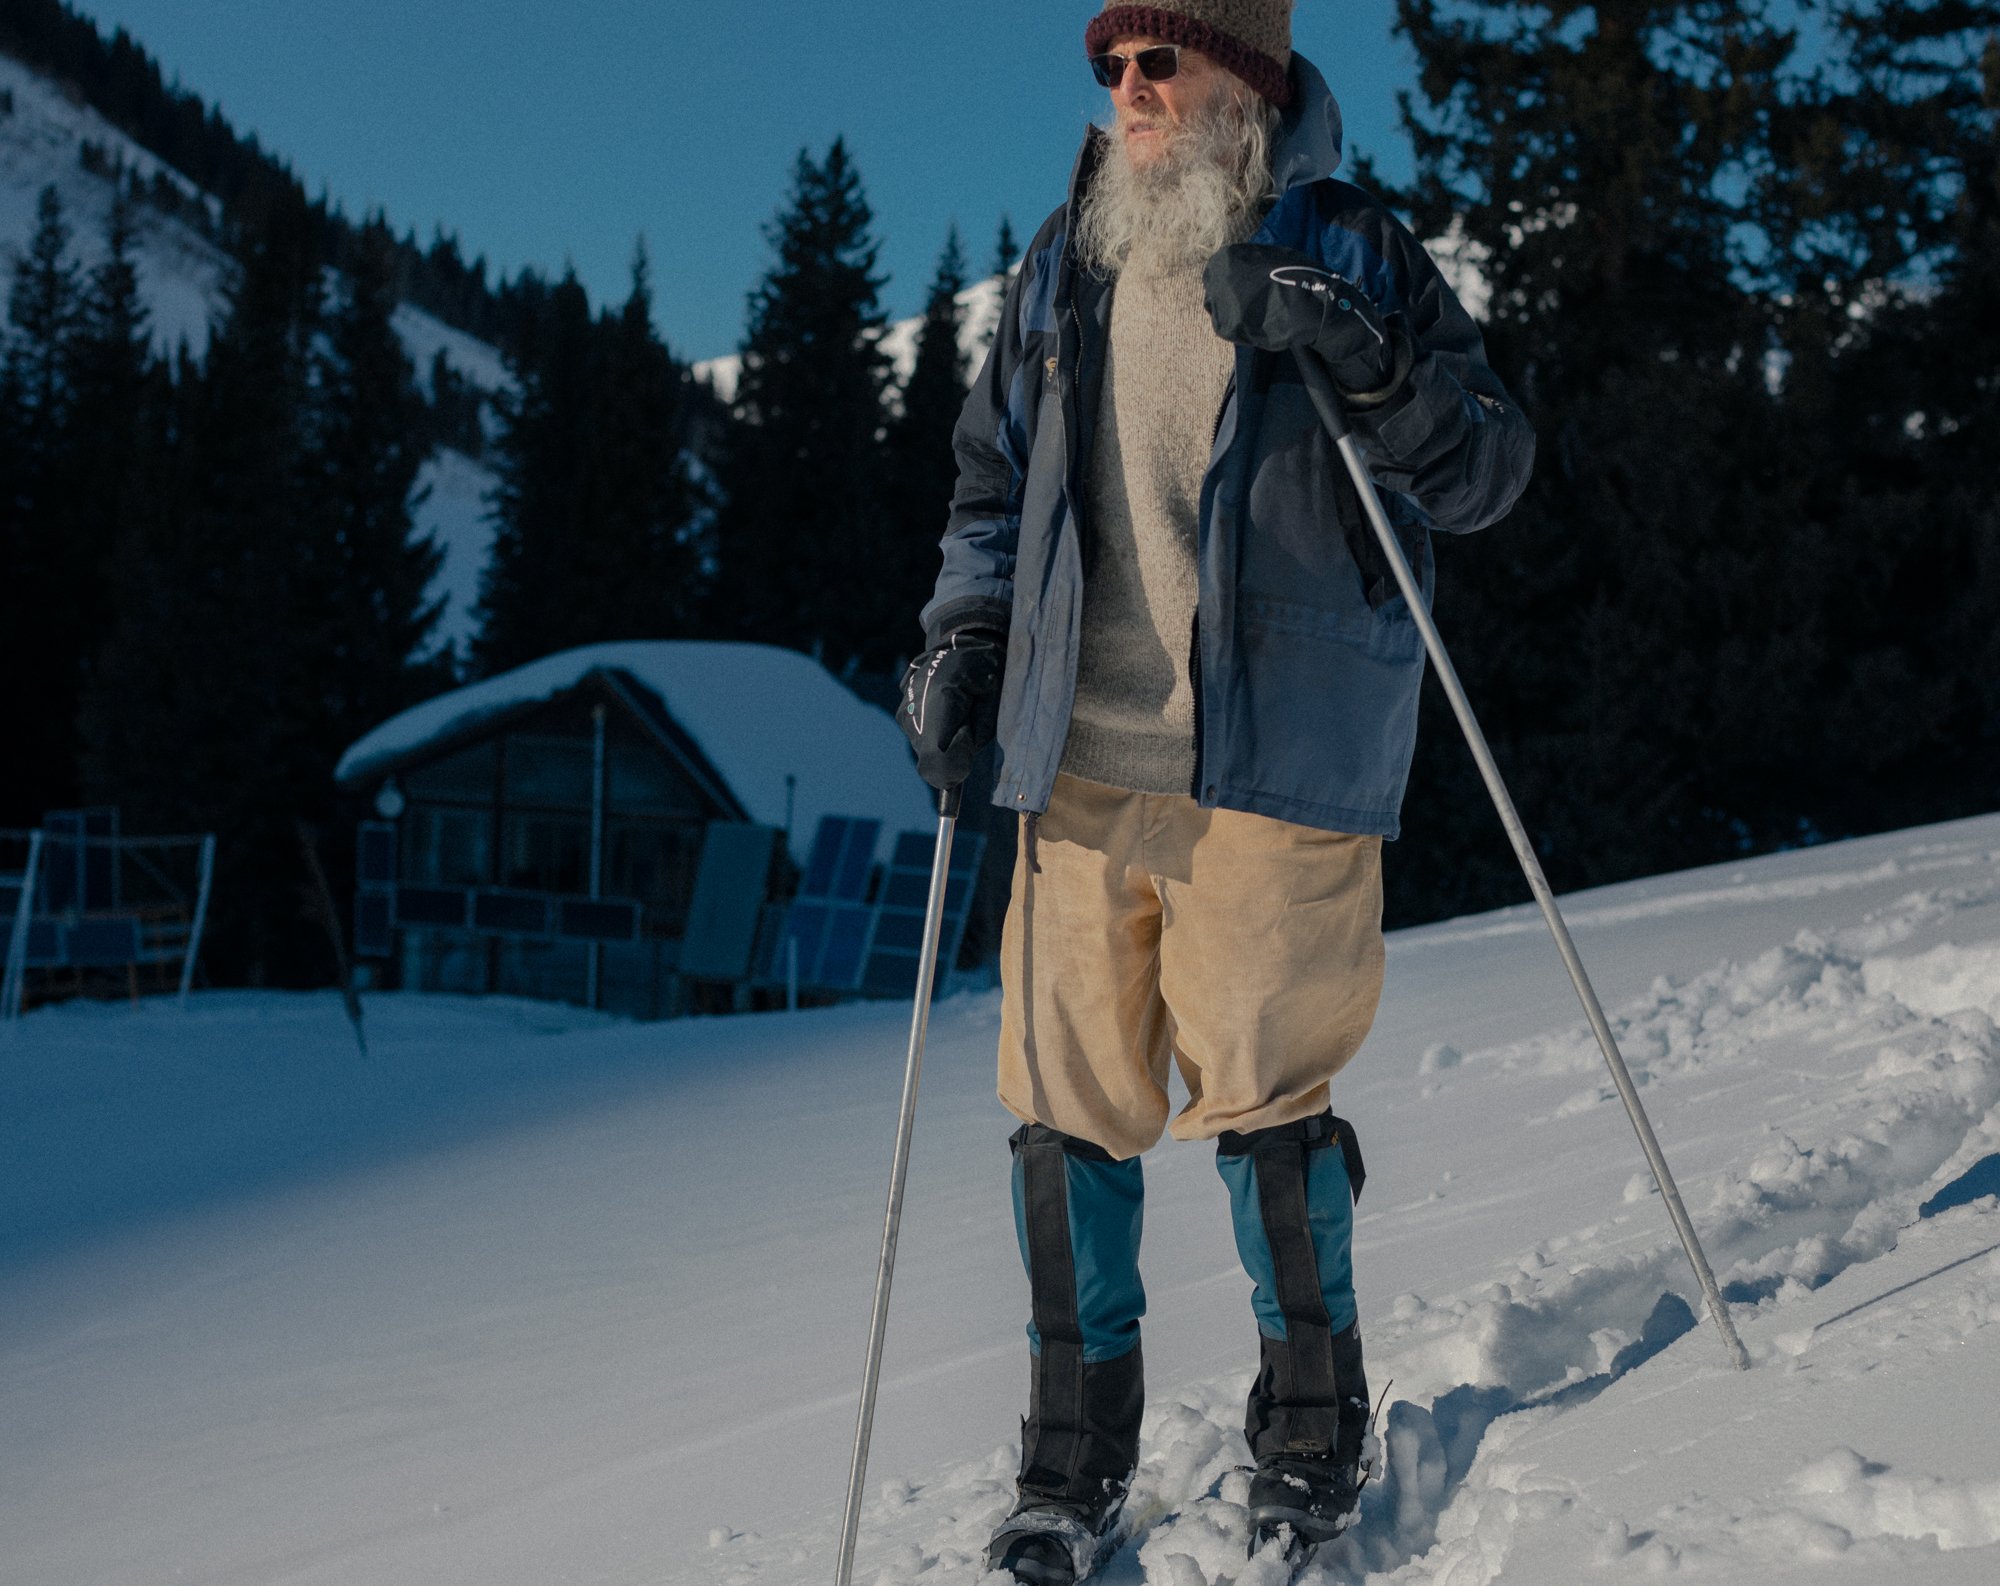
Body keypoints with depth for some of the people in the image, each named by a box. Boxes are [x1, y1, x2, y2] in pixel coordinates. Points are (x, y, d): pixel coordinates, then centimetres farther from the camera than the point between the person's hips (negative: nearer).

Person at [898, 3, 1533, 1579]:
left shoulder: (1348, 252, 2)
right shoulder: (1064, 265, 14)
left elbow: (1487, 475, -2)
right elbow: (1000, 472, 23)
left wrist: (1379, 368, -20)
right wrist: (965, 630, 8)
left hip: (1277, 753, -4)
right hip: (1084, 752, 4)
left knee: (1262, 1089, -3)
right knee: (1068, 1093, 4)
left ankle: (1313, 1409, 20)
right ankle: (1079, 1447, 18)